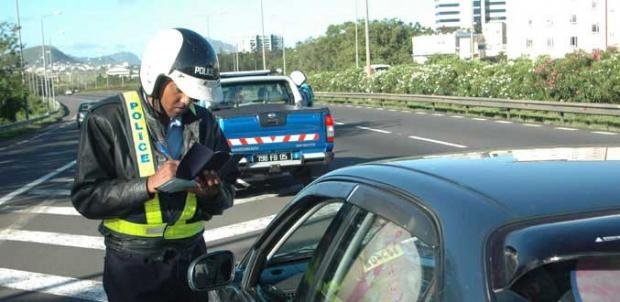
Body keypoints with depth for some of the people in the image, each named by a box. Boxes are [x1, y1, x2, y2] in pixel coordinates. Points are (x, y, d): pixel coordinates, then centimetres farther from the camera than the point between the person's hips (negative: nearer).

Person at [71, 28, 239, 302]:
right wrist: (148, 185, -25)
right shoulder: (110, 119, -11)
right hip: (133, 265, -4)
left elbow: (227, 192, 5)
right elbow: (85, 196, -14)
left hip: (191, 257, 4)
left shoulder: (203, 121, 1)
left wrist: (214, 193, -18)